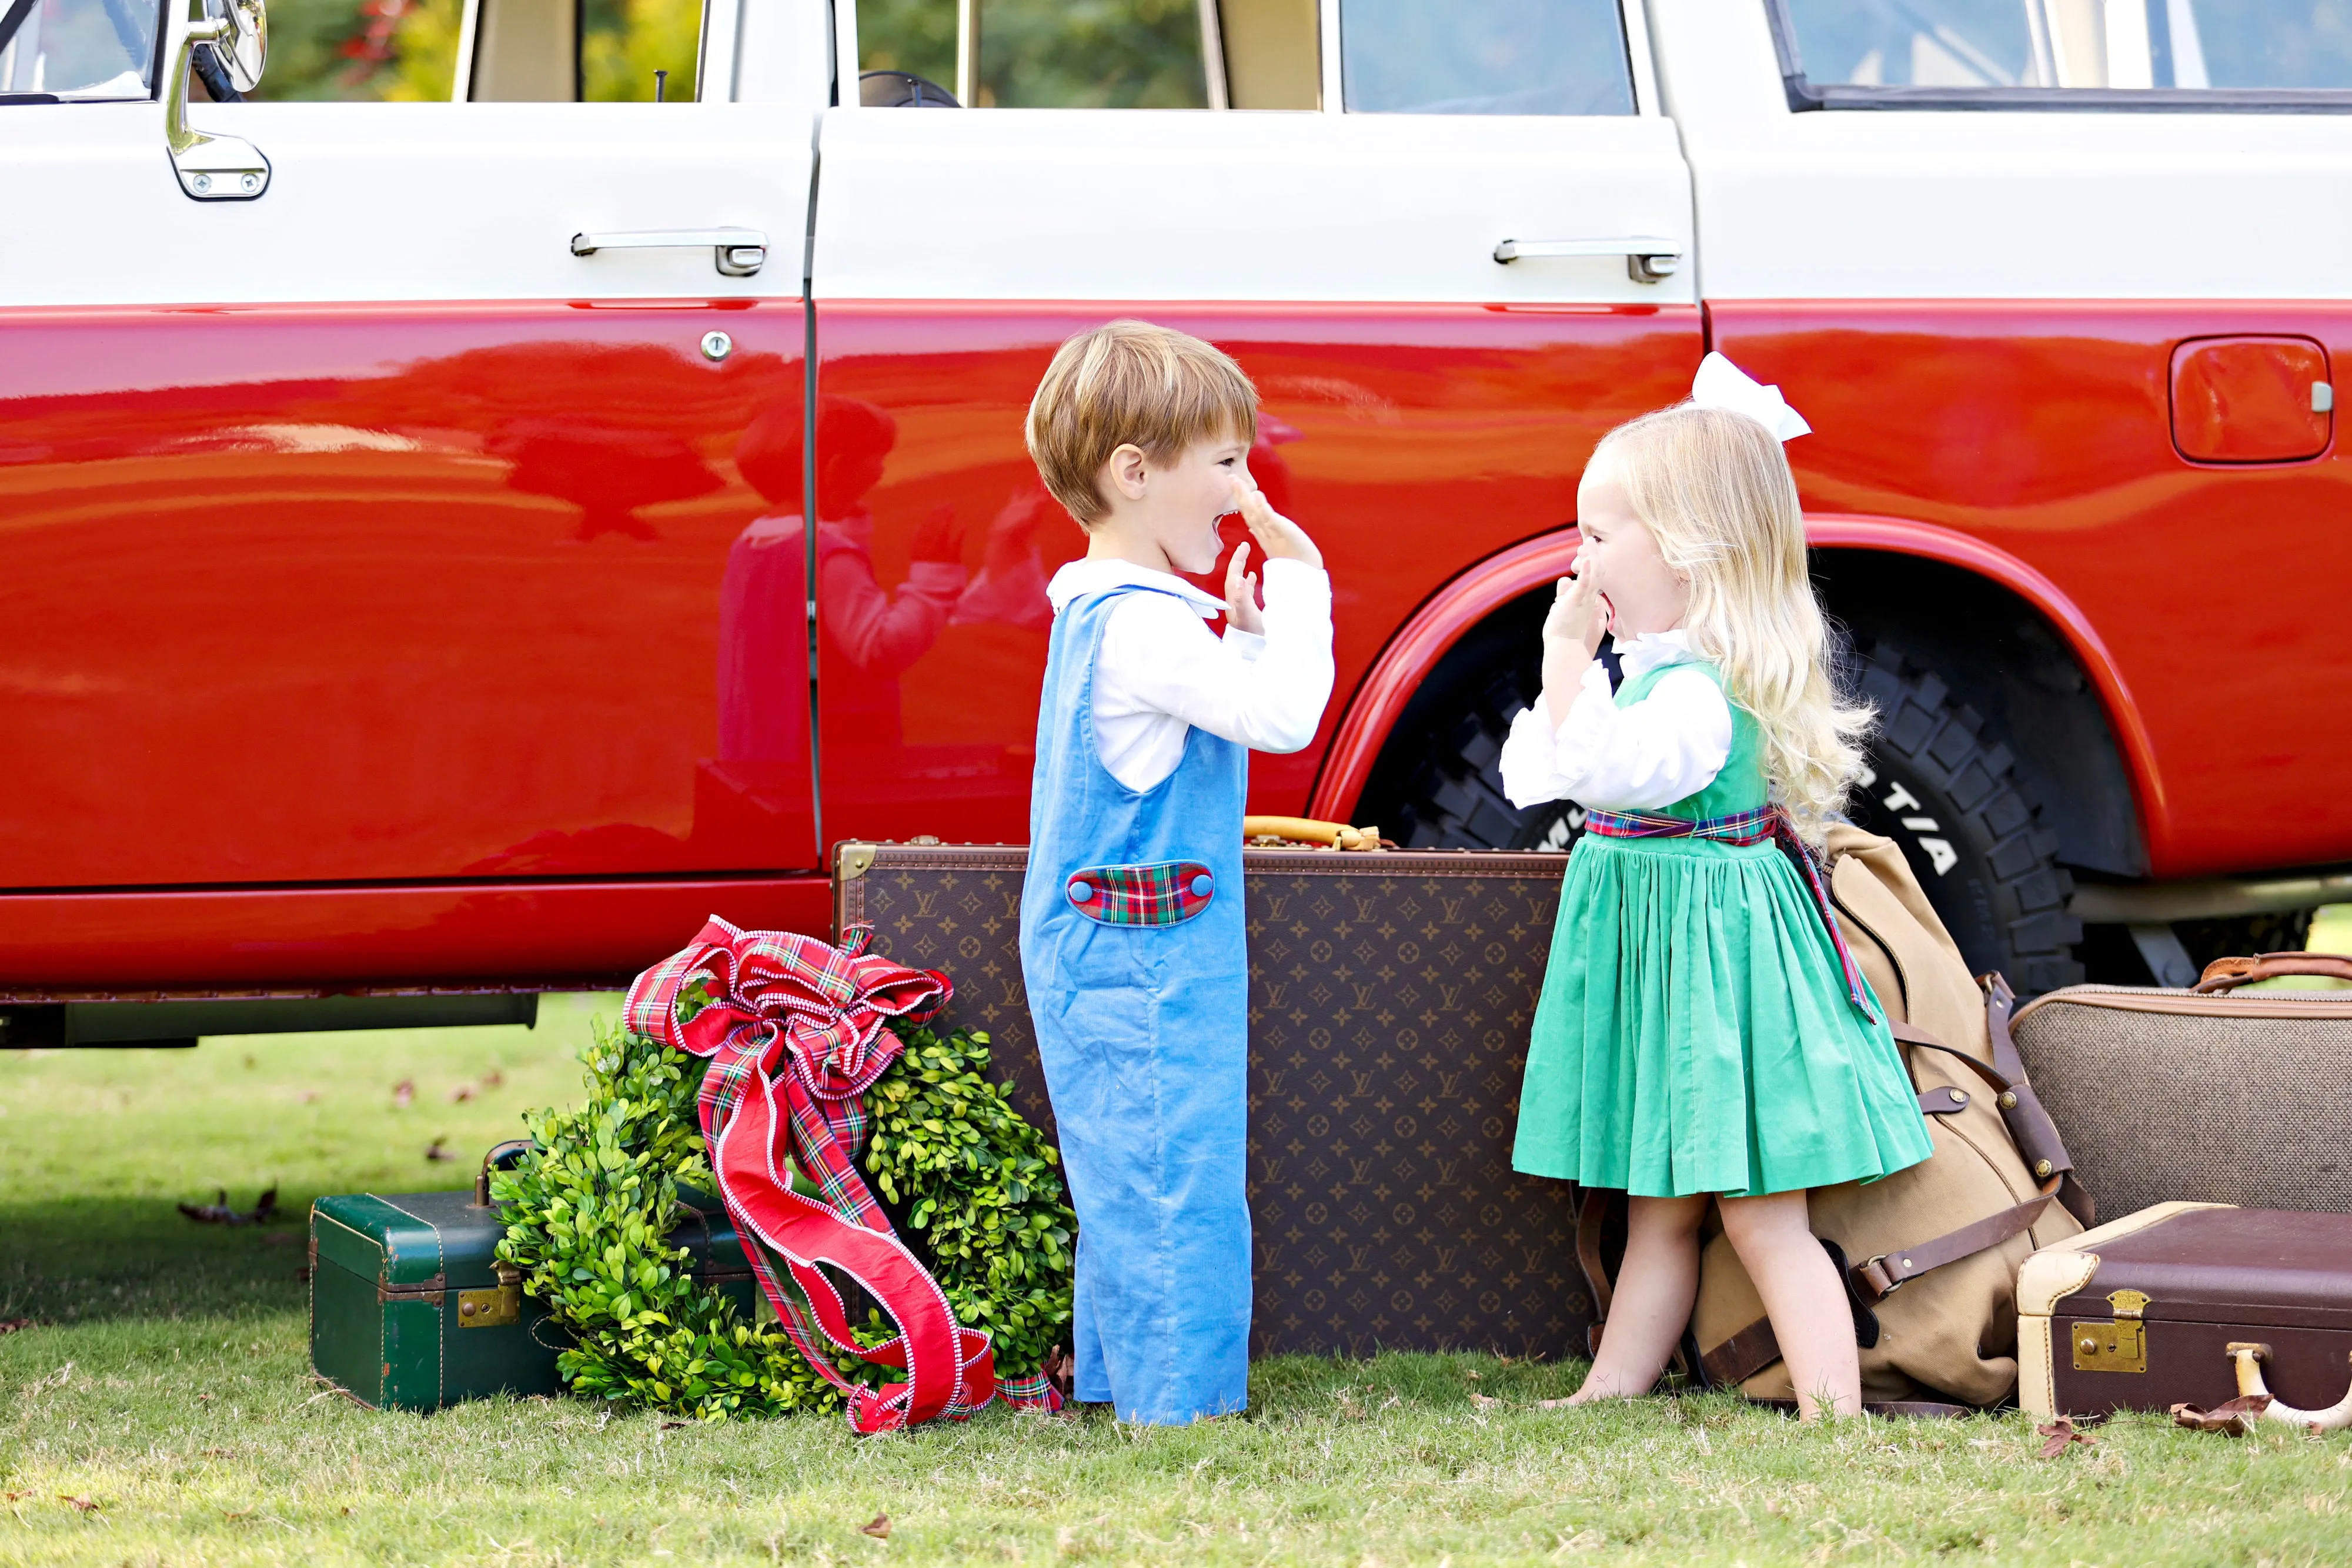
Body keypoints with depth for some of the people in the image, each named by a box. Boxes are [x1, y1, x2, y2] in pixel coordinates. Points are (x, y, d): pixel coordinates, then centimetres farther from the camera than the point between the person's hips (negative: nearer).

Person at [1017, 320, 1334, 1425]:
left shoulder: (1096, 609, 13)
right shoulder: (1142, 625, -20)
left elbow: (1226, 714, 21)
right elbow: (1282, 717, -26)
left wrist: (1247, 631, 8)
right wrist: (1299, 590, -16)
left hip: (1095, 950, 11)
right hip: (1145, 961, -11)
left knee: (1131, 1186, 17)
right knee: (1176, 1185, -7)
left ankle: (1115, 1379, 25)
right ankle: (1182, 1406, -4)